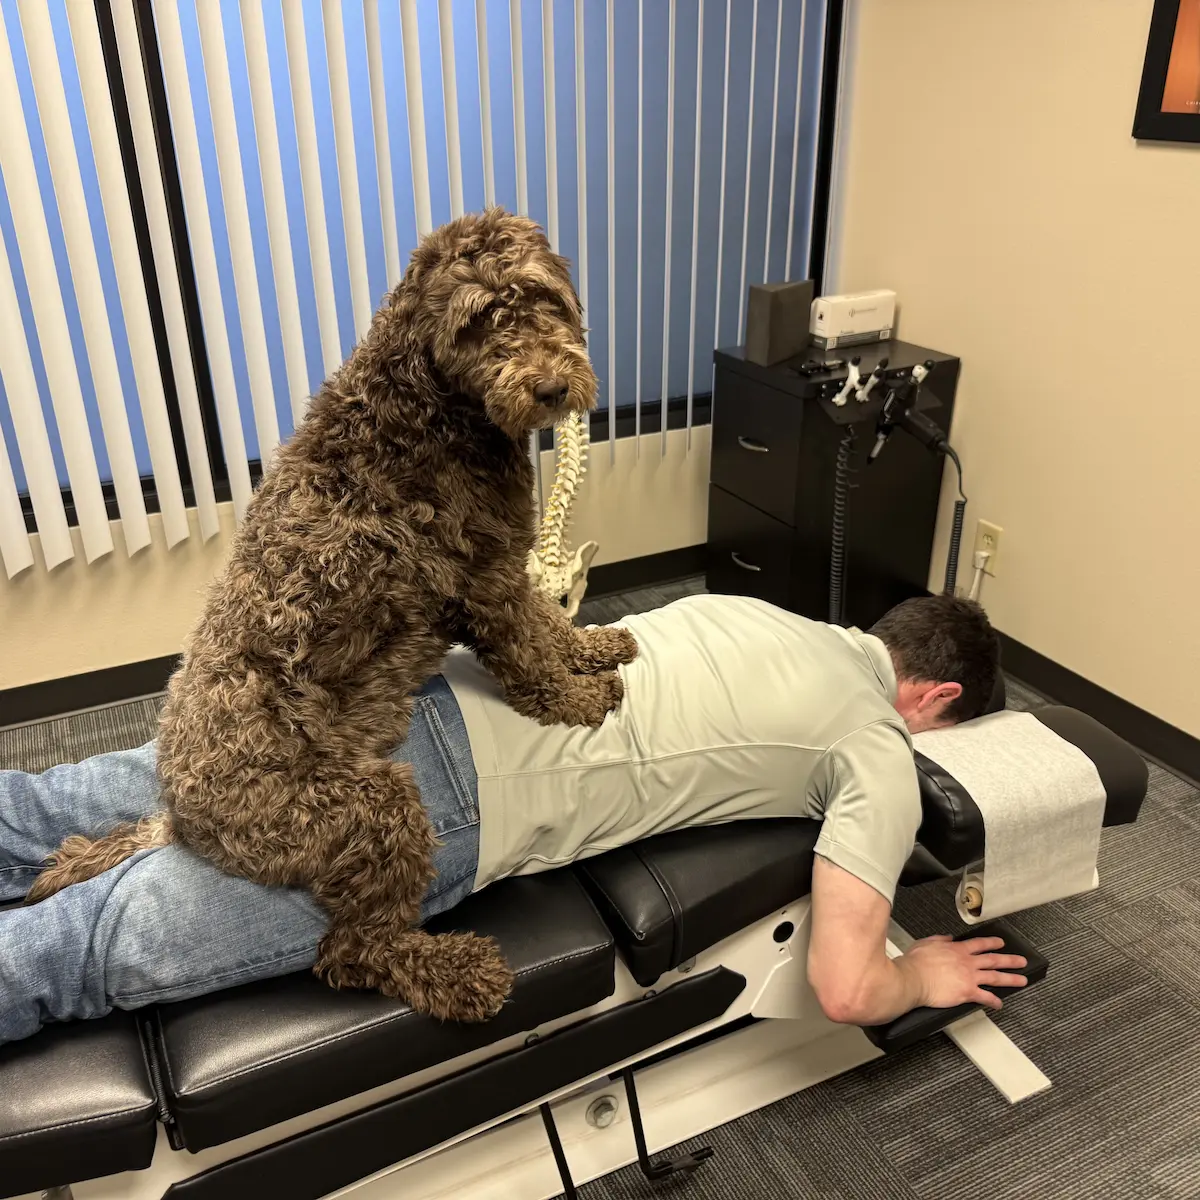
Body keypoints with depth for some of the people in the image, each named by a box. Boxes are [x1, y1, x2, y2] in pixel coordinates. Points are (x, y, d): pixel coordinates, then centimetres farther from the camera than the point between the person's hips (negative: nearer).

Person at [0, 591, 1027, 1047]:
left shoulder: (758, 608, 21)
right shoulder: (882, 753, 1)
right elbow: (846, 990, -5)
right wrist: (922, 977, 17)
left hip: (418, 691, 7)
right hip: (443, 809, -7)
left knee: (86, 812, 16)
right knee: (119, 941, -5)